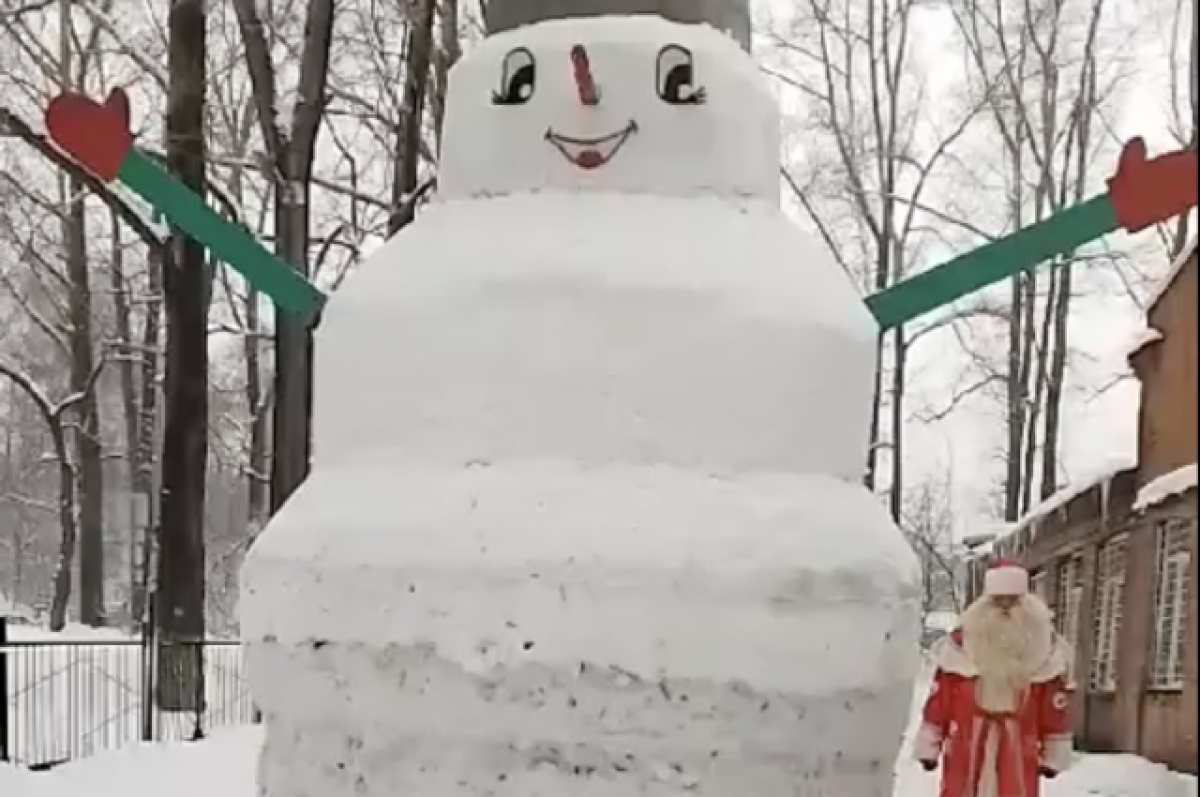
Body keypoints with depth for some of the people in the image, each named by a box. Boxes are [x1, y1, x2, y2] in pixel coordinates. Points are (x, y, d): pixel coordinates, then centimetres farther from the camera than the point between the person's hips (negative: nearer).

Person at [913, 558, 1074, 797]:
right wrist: (929, 746, -1)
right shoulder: (960, 644, -8)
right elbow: (939, 698, -3)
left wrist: (1052, 754, 6)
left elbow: (1054, 706, 3)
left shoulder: (1045, 649, -4)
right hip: (965, 750, -1)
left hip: (1018, 753, 1)